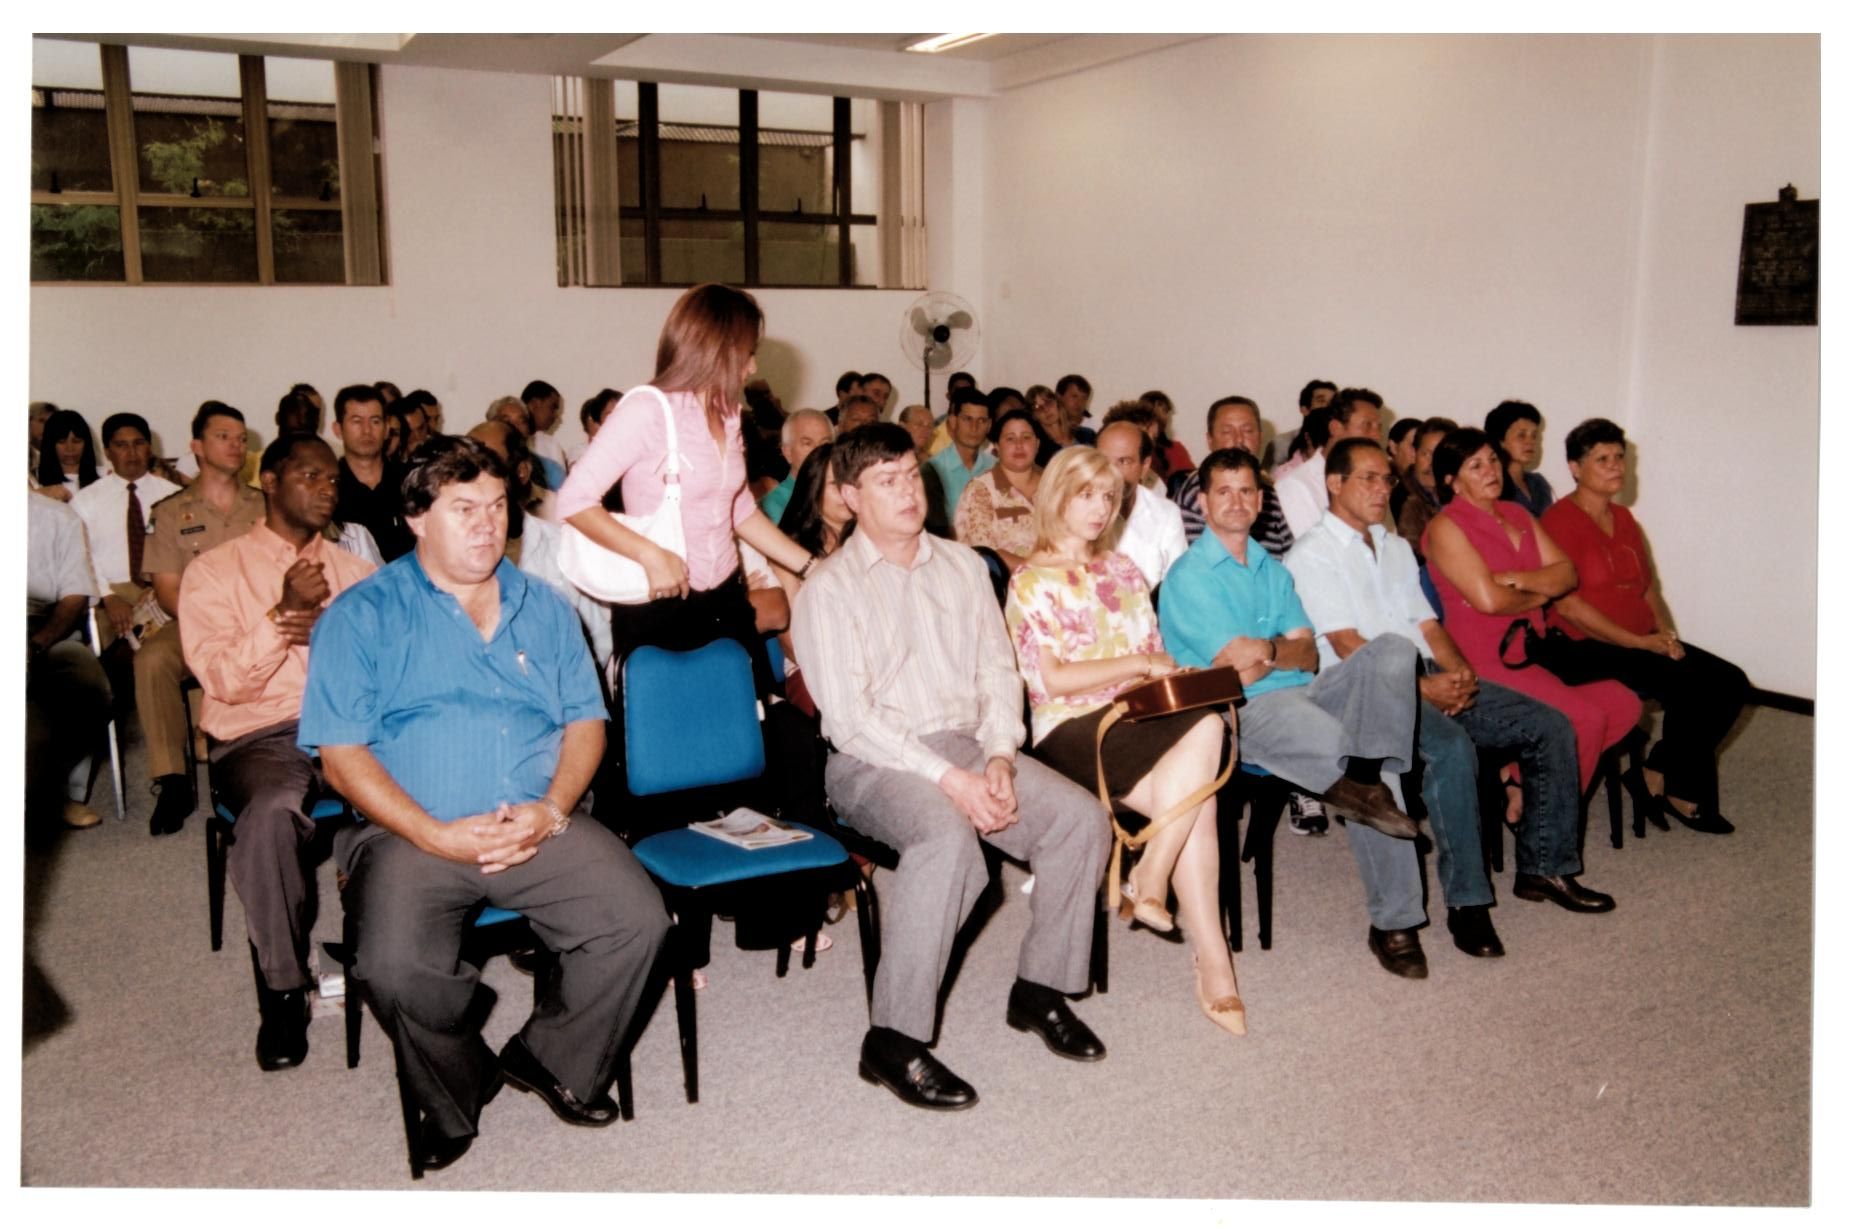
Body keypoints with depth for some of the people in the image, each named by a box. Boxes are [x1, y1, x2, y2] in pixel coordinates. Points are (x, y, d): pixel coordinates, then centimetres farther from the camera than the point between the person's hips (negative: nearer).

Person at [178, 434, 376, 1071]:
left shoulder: (354, 570, 21)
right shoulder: (214, 571, 10)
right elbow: (223, 681, -2)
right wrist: (286, 611, -12)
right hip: (259, 737, -2)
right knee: (272, 812, -37)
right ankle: (282, 991, -18)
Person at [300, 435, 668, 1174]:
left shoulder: (543, 609, 17)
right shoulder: (362, 615, 5)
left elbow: (586, 720, 12)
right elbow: (341, 753, -3)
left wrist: (551, 810, -8)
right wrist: (437, 835, -14)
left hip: (540, 829, 3)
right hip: (411, 835, -3)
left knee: (638, 922, -20)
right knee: (396, 969, -29)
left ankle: (551, 1060, 9)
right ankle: (454, 1096, 5)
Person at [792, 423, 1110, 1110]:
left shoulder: (961, 566, 14)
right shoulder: (829, 589, -4)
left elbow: (998, 671, 12)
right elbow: (850, 718, -12)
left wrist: (1000, 757, -8)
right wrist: (948, 779, -20)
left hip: (969, 743, 6)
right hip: (874, 762, -6)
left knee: (1081, 817, -15)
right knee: (948, 838, -35)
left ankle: (1040, 989, 3)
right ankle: (893, 1040, -23)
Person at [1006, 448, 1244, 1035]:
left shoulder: (1122, 569, 21)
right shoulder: (1032, 582, 2)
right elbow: (1051, 680, -9)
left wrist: (1172, 673, -4)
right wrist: (1137, 664, -12)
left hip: (1141, 716, 6)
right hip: (1072, 729, -5)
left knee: (1208, 725, -31)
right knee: (1196, 802, -28)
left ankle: (1150, 879, -23)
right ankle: (1212, 962, -18)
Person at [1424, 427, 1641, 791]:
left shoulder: (1517, 514, 16)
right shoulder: (1445, 527, -7)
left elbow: (1567, 574, 6)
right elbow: (1488, 599, -18)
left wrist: (1516, 579, -12)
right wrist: (1540, 594, 0)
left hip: (1531, 649, 8)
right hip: (1483, 657, -8)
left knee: (1625, 705, -4)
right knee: (1585, 719, -20)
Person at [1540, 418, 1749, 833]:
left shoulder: (1623, 519, 16)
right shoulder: (1560, 521, -10)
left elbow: (1648, 586, 20)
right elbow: (1568, 605, -17)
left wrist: (1665, 632, 0)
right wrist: (1639, 642, -16)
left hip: (1644, 641, 8)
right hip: (1589, 648, -8)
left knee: (1730, 682, -7)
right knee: (1691, 687, -23)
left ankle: (1659, 773, 4)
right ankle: (1683, 792, -1)